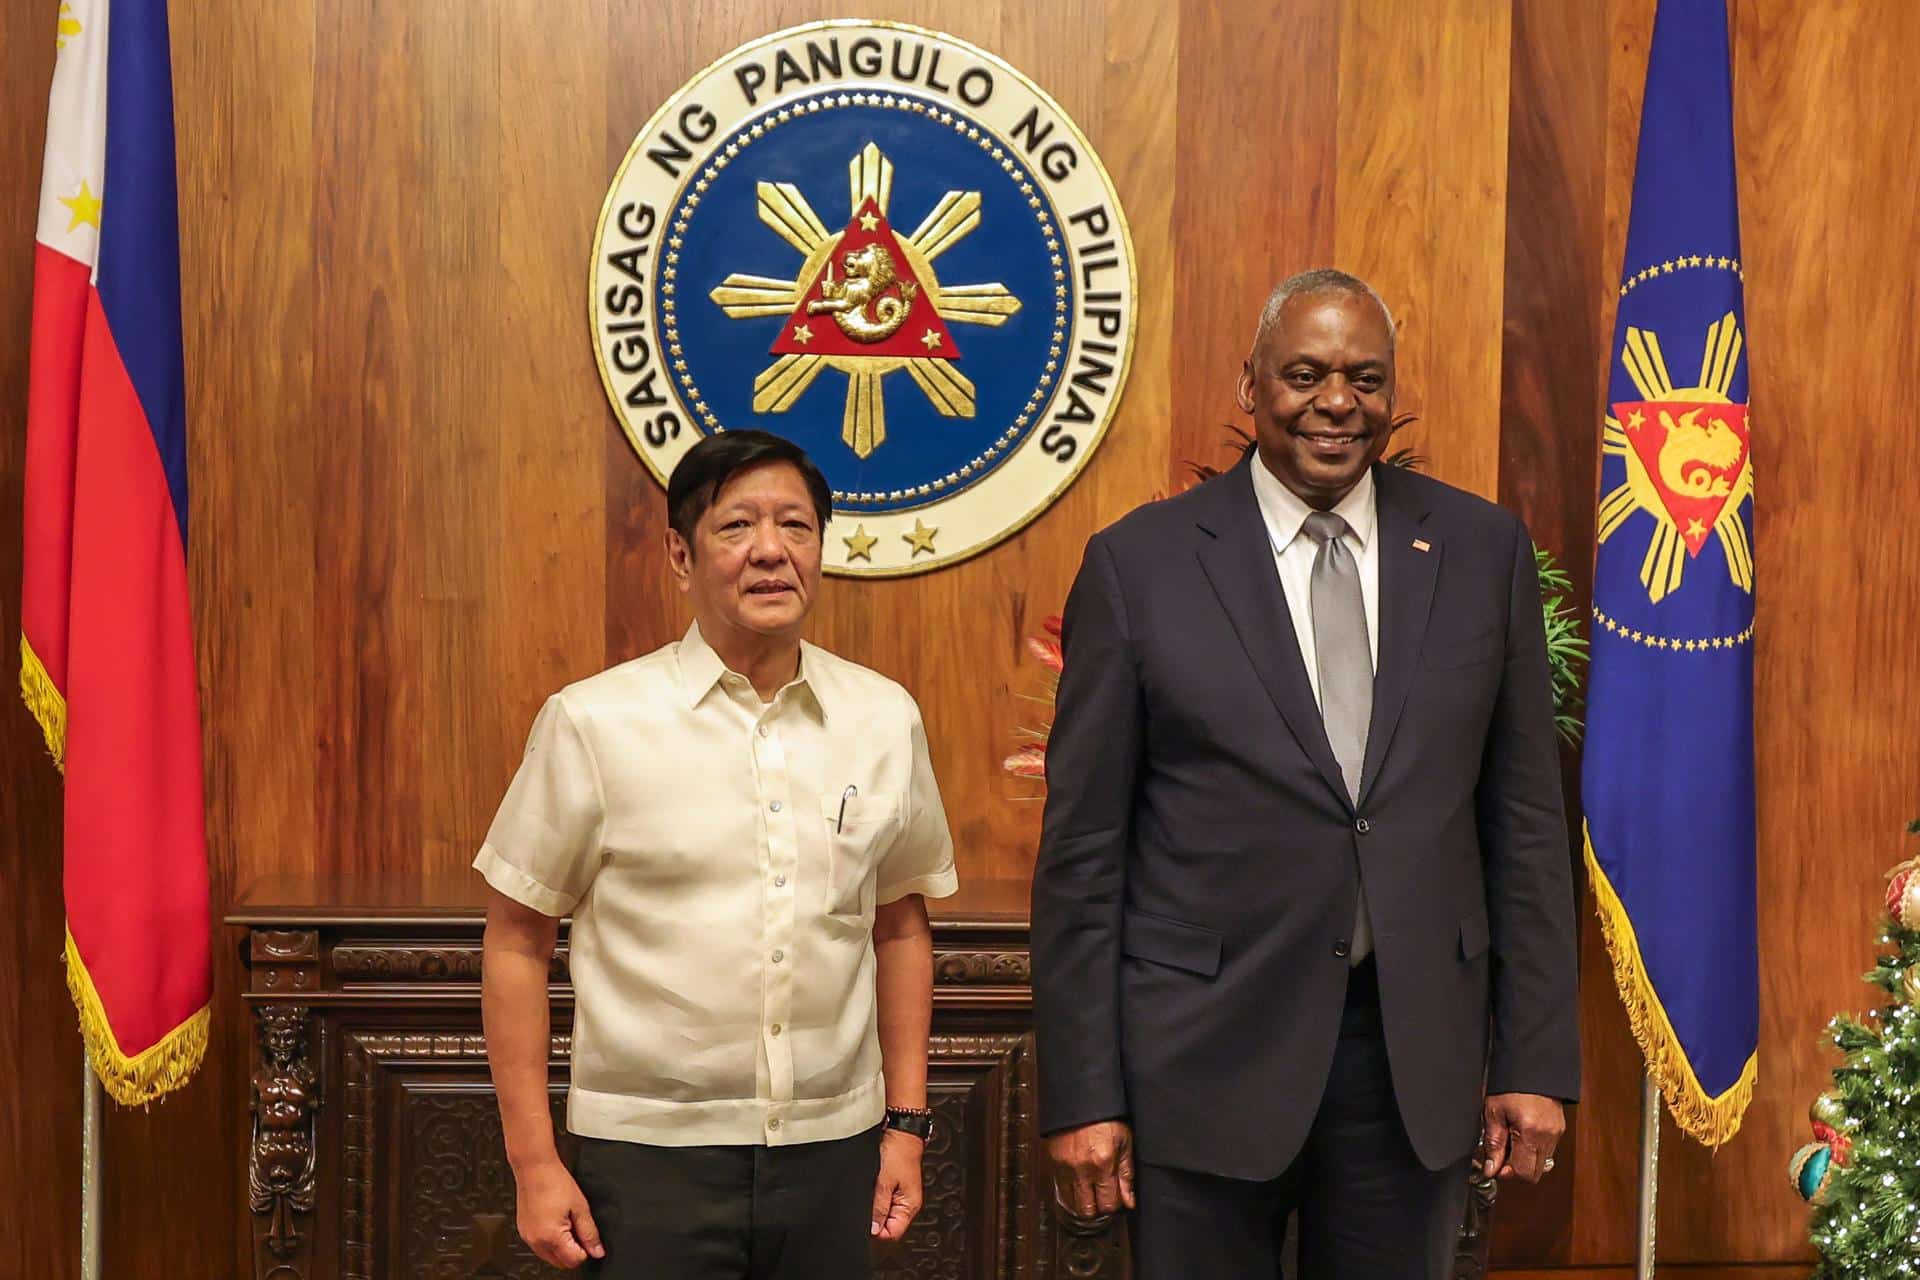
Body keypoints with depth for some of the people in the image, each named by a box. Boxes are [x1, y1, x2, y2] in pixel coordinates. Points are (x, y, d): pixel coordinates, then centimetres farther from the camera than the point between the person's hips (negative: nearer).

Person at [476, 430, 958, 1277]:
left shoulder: (886, 720, 2)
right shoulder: (593, 723, -7)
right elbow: (516, 943, -3)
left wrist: (906, 1122, 9)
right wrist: (533, 1162, -4)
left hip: (833, 1150, 3)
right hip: (650, 1153, -3)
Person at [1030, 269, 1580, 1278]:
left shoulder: (1482, 551, 4)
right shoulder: (1139, 562, -3)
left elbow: (1525, 818, 6)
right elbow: (1083, 846, -3)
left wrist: (1536, 1060, 3)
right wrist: (1081, 1094, -5)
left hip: (1417, 1051, 2)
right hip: (1205, 1049, -2)